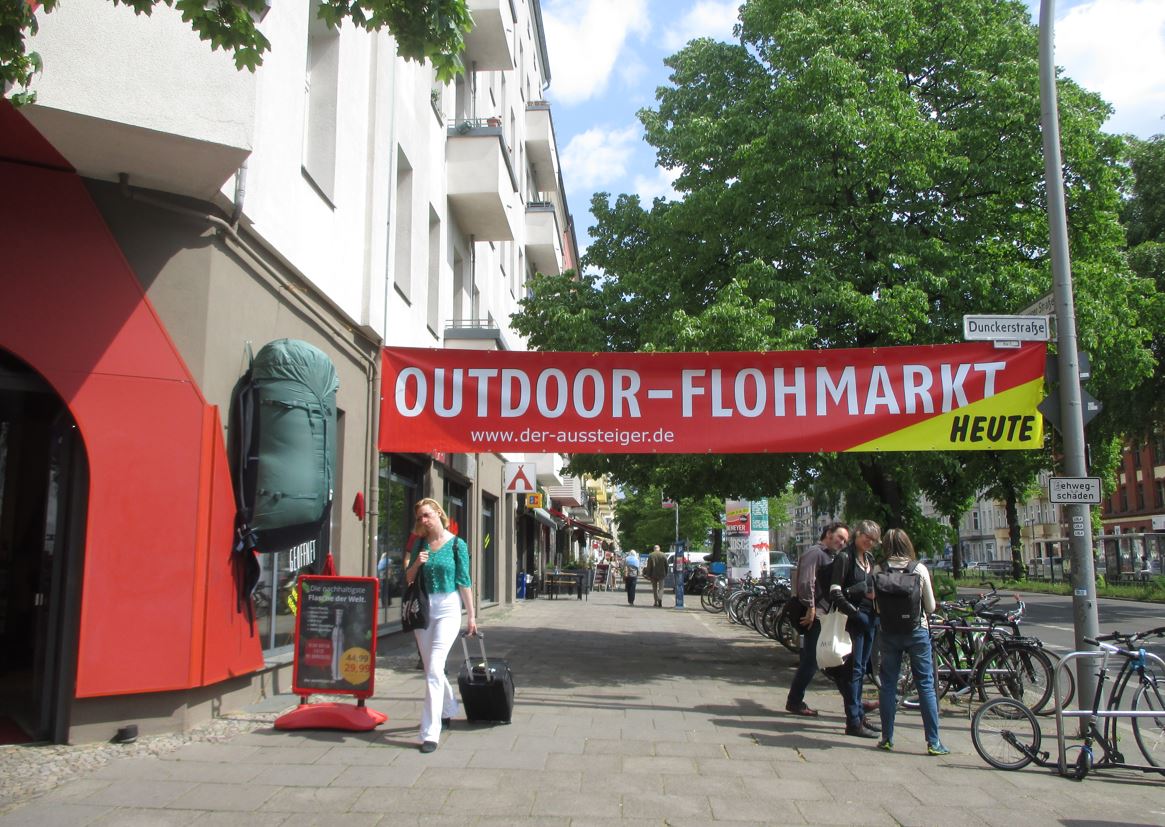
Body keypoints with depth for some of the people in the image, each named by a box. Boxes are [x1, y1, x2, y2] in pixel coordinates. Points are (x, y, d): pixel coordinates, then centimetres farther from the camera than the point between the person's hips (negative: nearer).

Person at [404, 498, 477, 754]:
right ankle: (448, 710, 39)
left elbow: (464, 581, -1)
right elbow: (408, 579, 11)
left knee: (435, 668, -14)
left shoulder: (456, 544, -4)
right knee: (431, 667, 14)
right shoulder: (421, 543, 7)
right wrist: (416, 564, -10)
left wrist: (471, 615, 0)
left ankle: (430, 732, -12)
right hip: (423, 608, 5)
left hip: (448, 609, -5)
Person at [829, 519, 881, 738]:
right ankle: (853, 722, -1)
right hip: (853, 619, -8)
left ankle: (859, 714, 23)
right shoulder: (844, 557, -10)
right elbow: (835, 593, -16)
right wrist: (854, 612, -20)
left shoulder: (869, 558, 14)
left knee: (862, 668, 14)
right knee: (854, 669, -5)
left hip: (869, 617, 8)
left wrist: (873, 593, 6)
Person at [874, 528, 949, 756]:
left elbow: (876, 606, -1)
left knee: (888, 685, 10)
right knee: (925, 685, 5)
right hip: (917, 632, -1)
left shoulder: (879, 570, -5)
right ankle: (933, 742, 6)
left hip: (889, 632, 1)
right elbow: (931, 606, -1)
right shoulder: (919, 568, -6)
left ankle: (887, 738, 14)